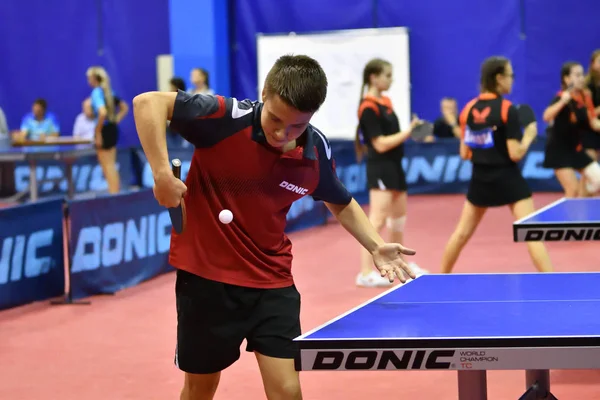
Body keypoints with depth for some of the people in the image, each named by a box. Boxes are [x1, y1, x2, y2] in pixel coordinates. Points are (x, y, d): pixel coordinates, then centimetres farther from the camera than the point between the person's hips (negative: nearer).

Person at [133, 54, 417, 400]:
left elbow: (341, 203, 14)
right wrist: (162, 173, -32)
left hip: (272, 282, 3)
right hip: (205, 273, -3)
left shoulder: (317, 151, -7)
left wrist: (376, 246, -2)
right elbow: (148, 102, -22)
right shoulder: (227, 118, -22)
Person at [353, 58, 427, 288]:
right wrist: (408, 132, -18)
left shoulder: (385, 102, 13)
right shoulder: (369, 108, -16)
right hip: (380, 168, -10)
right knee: (377, 220, -14)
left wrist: (412, 132, 3)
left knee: (399, 214, 20)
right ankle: (365, 273, -14)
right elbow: (381, 144, -19)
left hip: (393, 166, 10)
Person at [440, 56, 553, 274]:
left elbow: (464, 154, 5)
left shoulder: (469, 109, 1)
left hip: (479, 179, 5)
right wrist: (529, 135, 0)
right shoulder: (507, 109, -14)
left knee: (462, 232, 18)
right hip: (507, 179, -5)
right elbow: (515, 154, -15)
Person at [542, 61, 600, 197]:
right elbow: (547, 117, -37)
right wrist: (562, 102, -51)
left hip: (576, 149, 7)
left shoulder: (585, 97, 2)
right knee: (573, 190, -11)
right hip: (559, 150, -7)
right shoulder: (562, 98, -19)